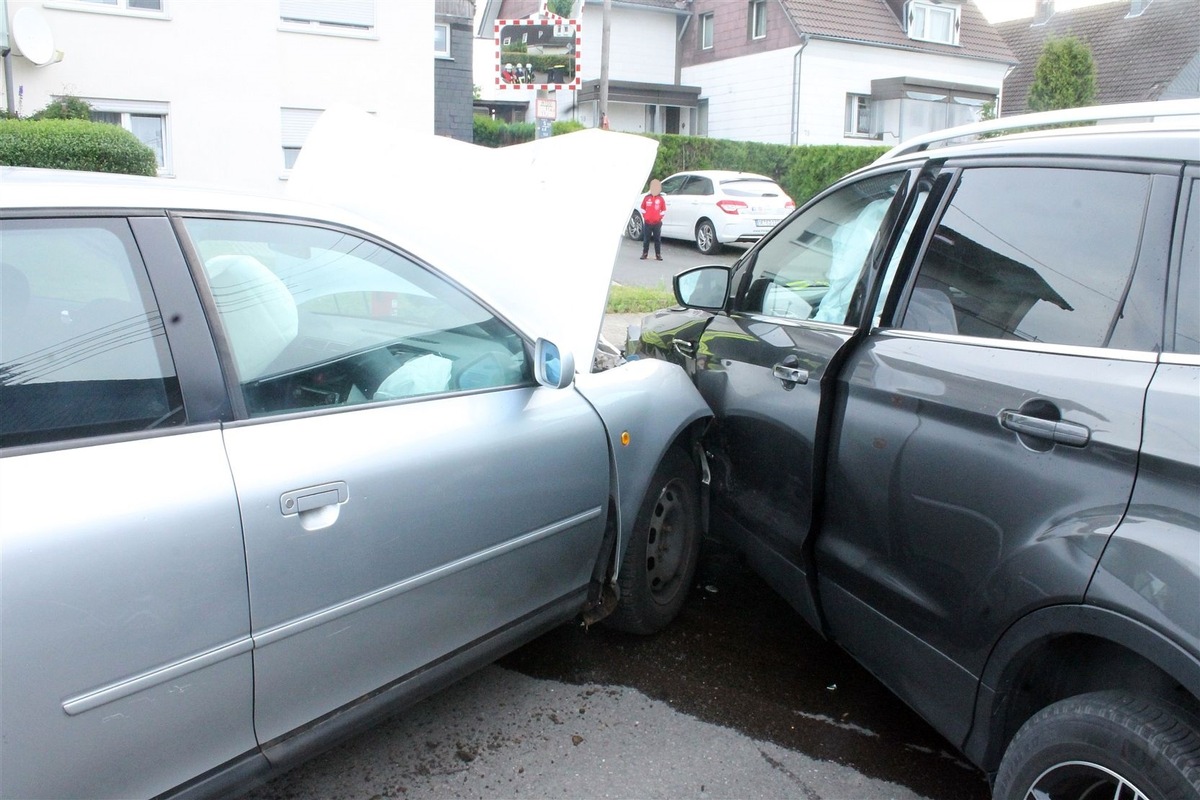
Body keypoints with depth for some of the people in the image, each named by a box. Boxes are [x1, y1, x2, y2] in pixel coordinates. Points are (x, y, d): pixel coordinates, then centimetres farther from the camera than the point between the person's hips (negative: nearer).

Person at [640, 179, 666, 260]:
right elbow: (643, 208, 10)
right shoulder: (647, 198, 2)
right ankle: (645, 253, 12)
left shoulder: (661, 199, 1)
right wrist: (645, 217, 6)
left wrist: (660, 218, 2)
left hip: (657, 223, 0)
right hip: (647, 222, 0)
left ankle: (658, 254, 8)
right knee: (646, 239, 5)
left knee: (657, 239, 3)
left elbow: (663, 210, 8)